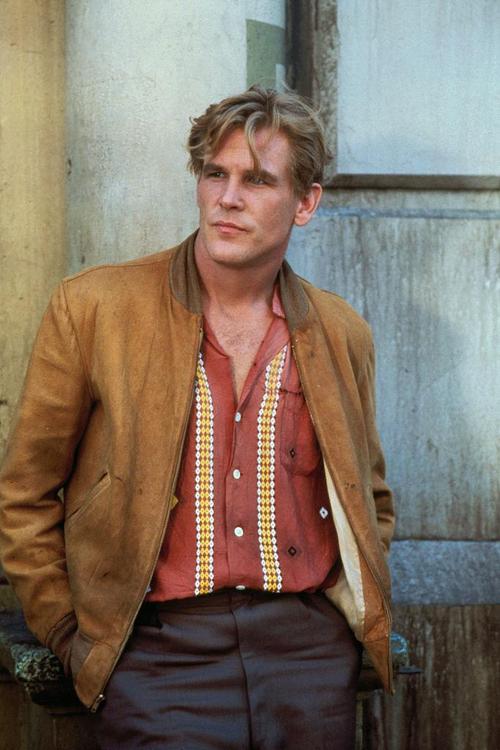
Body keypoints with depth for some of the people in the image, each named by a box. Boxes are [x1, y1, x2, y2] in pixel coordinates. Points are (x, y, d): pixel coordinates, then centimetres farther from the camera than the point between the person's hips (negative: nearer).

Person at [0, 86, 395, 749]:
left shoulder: (342, 333, 8)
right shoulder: (93, 308, -2)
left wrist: (358, 609, 10)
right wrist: (73, 638, 0)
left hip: (311, 649, 3)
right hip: (158, 650, -3)